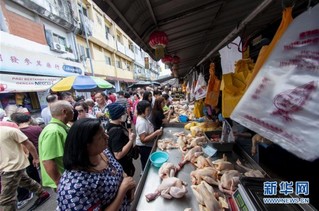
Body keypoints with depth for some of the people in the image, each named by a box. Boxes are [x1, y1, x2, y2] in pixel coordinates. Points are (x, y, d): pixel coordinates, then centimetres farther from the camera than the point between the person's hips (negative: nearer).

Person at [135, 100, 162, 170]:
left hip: (148, 146, 9)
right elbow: (143, 139, -32)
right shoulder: (141, 122, -30)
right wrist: (155, 133, -32)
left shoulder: (144, 118, -1)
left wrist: (155, 132, 2)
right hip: (144, 148, -9)